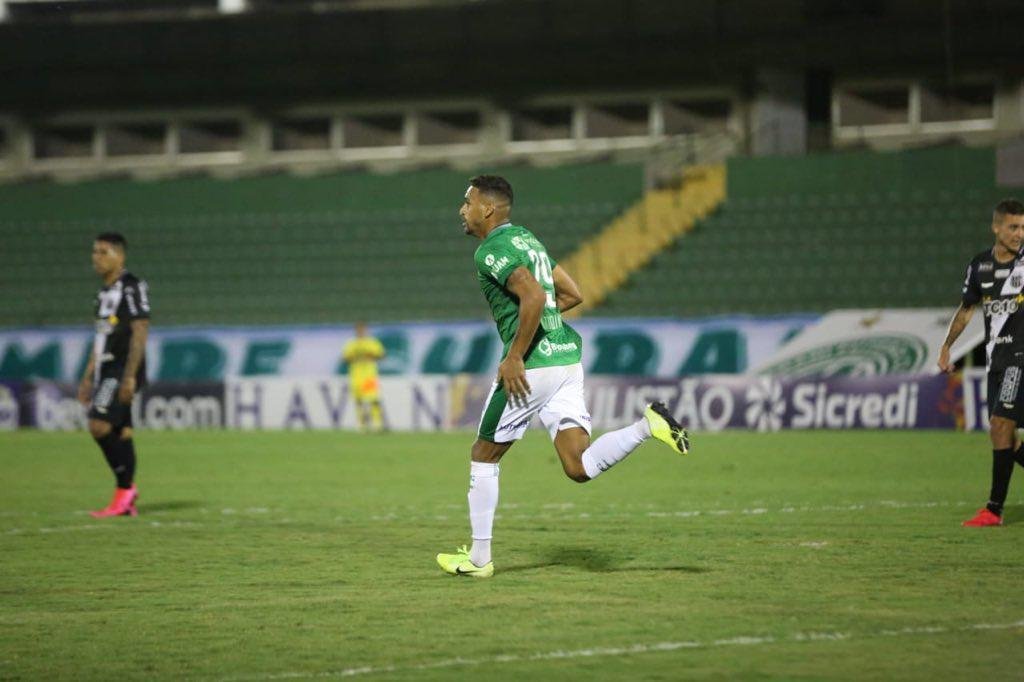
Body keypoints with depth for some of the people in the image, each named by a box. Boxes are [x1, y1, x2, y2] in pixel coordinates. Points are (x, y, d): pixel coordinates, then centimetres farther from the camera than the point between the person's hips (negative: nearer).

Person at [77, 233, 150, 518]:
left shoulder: (132, 287, -10)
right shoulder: (105, 292, 17)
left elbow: (140, 332, -16)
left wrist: (130, 375, -22)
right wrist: (88, 377, 21)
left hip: (123, 369, -9)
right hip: (107, 370, 9)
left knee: (99, 425, -17)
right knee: (120, 432, 7)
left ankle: (125, 488, -8)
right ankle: (126, 502, 8)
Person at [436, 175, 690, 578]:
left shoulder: (491, 251, -10)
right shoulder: (527, 239, 19)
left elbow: (534, 296, -25)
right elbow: (572, 294, 24)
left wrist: (514, 358, -20)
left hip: (532, 367, -8)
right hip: (567, 359, 8)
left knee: (483, 456, 9)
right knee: (579, 467, 0)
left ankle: (478, 558, 15)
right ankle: (648, 425, -18)